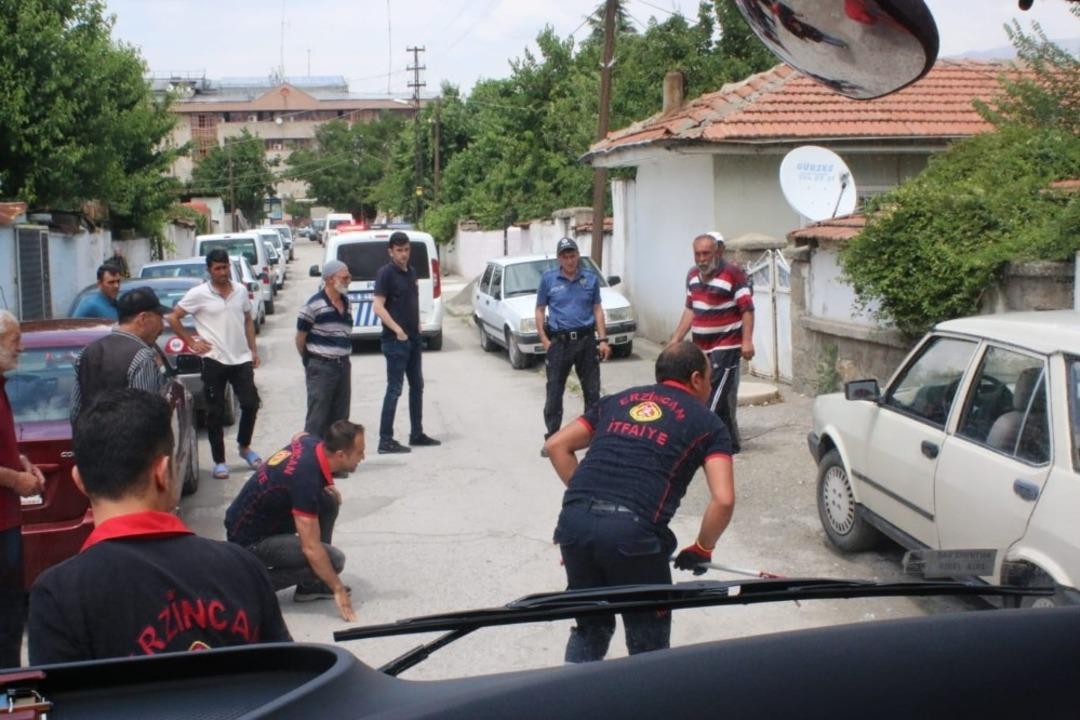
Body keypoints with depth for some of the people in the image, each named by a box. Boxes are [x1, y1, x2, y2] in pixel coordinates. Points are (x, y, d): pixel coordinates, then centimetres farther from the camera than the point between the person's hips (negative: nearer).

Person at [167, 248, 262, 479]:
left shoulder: (240, 290, 6)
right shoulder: (199, 294, -7)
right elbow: (172, 318, -2)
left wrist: (253, 349, 11)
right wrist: (192, 342, -5)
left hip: (241, 359, 3)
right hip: (214, 361, -3)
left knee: (251, 404, 4)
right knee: (215, 413, 2)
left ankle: (244, 447, 27)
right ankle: (219, 461, 11)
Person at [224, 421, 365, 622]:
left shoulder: (312, 443, -8)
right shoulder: (305, 479, -32)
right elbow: (311, 548, -30)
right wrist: (338, 589, -22)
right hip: (249, 540, -9)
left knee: (329, 501, 1)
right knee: (333, 559, -16)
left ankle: (311, 584, 9)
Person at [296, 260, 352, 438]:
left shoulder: (346, 303, 10)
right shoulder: (314, 305, -13)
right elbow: (300, 337, -6)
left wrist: (343, 358, 15)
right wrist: (309, 360, 4)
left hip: (343, 365, 7)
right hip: (321, 368, -7)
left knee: (340, 417, 13)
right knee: (317, 419, -4)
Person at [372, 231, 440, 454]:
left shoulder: (411, 272, 12)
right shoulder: (386, 273, -12)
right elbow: (378, 306, -18)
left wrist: (417, 328, 13)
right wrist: (397, 330, -23)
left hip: (413, 338, 8)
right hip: (395, 340, -8)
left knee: (417, 386, 14)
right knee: (394, 389, -7)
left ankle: (417, 434, 24)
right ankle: (386, 440, -3)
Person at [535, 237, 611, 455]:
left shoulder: (591, 279, 4)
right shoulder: (548, 279, 1)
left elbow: (597, 310, 8)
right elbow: (540, 310, 4)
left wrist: (602, 340, 0)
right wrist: (545, 341, -4)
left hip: (586, 340, 1)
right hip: (559, 342, -1)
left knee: (592, 390, 7)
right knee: (554, 392, 1)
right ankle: (551, 438, 10)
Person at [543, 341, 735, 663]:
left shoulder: (618, 400, 25)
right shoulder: (707, 424, 13)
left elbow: (557, 445, 22)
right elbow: (723, 500, 1)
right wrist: (702, 550, 15)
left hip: (574, 521, 4)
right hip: (632, 531, -4)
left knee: (590, 627, 24)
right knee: (648, 641, 15)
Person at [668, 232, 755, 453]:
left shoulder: (733, 274, -12)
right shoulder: (693, 275, 11)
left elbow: (747, 309, -14)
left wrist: (747, 341, -22)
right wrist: (676, 339, 16)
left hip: (725, 347, -7)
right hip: (701, 348, 7)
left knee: (716, 399, -10)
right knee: (723, 398, 11)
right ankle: (730, 443, 18)